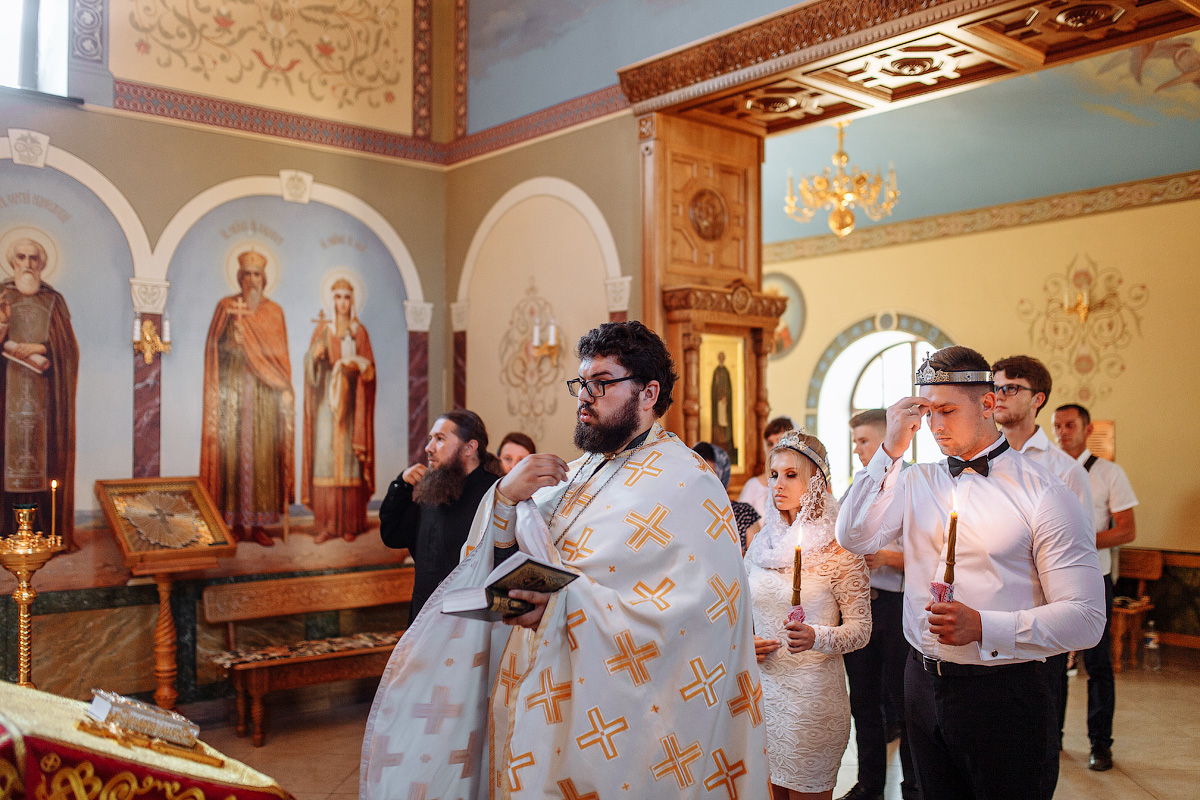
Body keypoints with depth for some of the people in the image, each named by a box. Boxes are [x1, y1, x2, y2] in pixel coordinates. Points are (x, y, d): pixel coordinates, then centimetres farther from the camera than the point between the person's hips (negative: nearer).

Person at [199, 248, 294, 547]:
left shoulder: (274, 311, 11)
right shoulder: (226, 307, 6)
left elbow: (281, 354, 10)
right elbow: (215, 348, -1)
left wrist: (285, 389, 0)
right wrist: (232, 319, -15)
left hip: (265, 392, 2)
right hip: (233, 390, -1)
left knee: (263, 453, -2)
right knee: (233, 452, -5)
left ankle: (258, 524, 3)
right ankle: (235, 524, 1)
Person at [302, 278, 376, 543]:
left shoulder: (359, 332, 8)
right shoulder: (323, 329, 7)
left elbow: (370, 369, 4)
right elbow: (311, 362, -5)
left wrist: (357, 365, -17)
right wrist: (319, 340, -21)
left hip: (351, 400, 0)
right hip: (327, 399, 0)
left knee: (349, 460, -2)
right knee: (325, 459, -5)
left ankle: (350, 524, 4)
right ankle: (326, 524, -1)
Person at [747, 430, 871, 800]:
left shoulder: (837, 547, -8)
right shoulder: (760, 543, 7)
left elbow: (861, 626, -8)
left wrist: (816, 637, -25)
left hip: (812, 692, -4)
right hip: (760, 686, 5)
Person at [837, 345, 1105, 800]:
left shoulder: (1044, 494, -10)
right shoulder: (917, 481, 6)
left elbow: (1086, 618, -13)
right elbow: (854, 538, -7)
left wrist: (984, 627, -25)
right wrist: (889, 450, -11)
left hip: (1001, 692, -4)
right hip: (923, 682, 5)